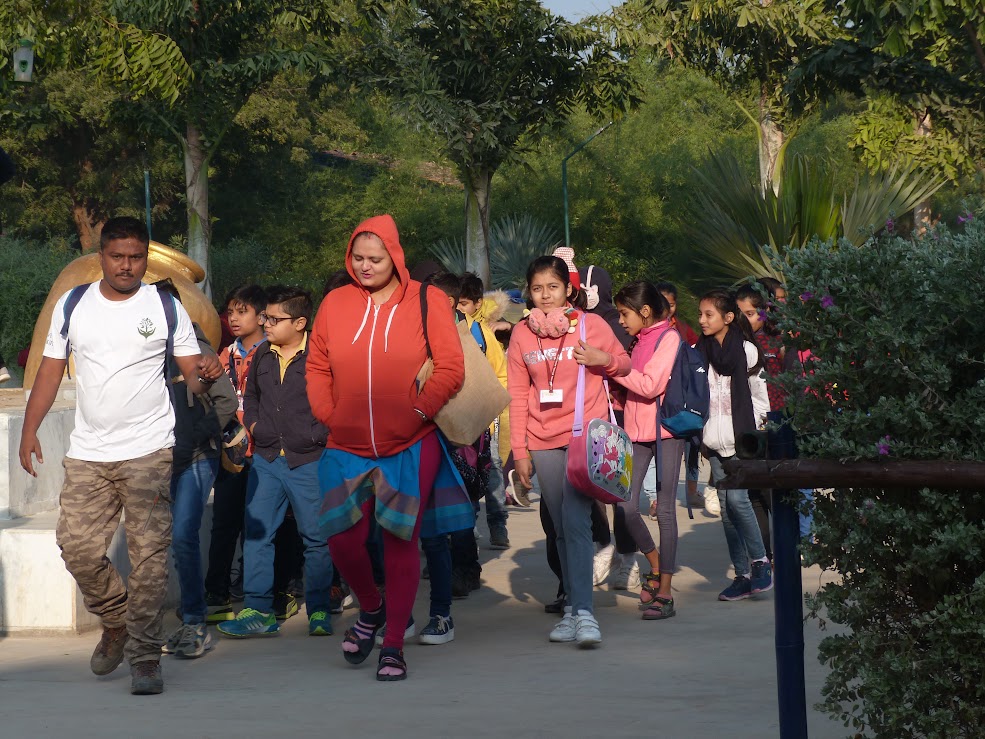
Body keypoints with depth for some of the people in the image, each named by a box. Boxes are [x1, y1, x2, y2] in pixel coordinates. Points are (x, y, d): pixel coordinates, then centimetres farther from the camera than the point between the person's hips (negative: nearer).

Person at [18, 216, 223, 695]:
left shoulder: (166, 308, 3)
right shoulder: (72, 306, 9)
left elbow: (192, 376, 2)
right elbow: (50, 372, 11)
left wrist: (204, 375, -21)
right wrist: (29, 430, 3)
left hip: (148, 451, -3)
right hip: (87, 453, 3)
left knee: (148, 555, -9)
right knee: (78, 548, 0)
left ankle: (144, 657, -4)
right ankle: (117, 621, 26)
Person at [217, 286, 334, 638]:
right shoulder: (262, 356, 10)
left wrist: (318, 435, -11)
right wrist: (253, 424, 10)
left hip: (309, 461, -5)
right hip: (266, 460, 5)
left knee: (316, 537, 4)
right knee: (256, 533, 2)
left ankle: (318, 610, 16)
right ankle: (258, 611, 6)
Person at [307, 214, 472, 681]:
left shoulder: (426, 301, -3)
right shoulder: (335, 303, 5)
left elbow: (451, 369, -5)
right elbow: (317, 367, 12)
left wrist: (416, 412, -12)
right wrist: (329, 415, 1)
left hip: (410, 448, -3)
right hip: (348, 450, 3)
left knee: (401, 542, 1)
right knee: (343, 540, -1)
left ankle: (393, 646, 11)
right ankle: (371, 609, 30)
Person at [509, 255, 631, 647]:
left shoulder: (591, 324, 0)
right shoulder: (521, 334, 7)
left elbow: (623, 363, 12)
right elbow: (518, 396, 9)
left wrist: (605, 360, -12)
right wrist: (520, 450, 5)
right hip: (543, 441, 4)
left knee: (575, 520, -16)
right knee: (561, 527, 8)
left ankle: (583, 611, -19)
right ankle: (572, 606, 14)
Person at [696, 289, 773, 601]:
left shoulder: (746, 350, -4)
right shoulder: (698, 352, 6)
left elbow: (760, 395, 1)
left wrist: (750, 429, -3)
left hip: (742, 438, -4)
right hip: (714, 440, 4)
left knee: (736, 497, -17)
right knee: (726, 506, 4)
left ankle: (760, 561, -1)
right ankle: (742, 575, 9)